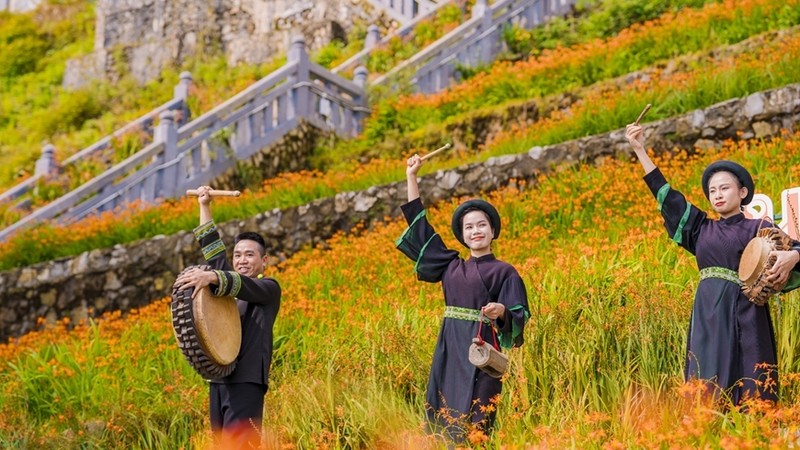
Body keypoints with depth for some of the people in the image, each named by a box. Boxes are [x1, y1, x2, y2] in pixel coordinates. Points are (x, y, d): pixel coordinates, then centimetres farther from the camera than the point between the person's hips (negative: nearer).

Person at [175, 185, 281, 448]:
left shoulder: (268, 288, 2)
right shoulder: (227, 286, 20)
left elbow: (246, 287, -18)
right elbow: (213, 250, 22)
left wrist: (212, 277, -34)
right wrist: (205, 207, 21)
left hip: (246, 380, -7)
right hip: (218, 378, 7)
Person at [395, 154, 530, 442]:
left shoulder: (505, 272, 1)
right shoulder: (451, 267, 14)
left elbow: (519, 316, -5)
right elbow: (420, 226, 20)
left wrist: (501, 311, -28)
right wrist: (411, 178, 21)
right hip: (448, 352, 5)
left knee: (472, 426, -10)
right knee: (442, 423, 2)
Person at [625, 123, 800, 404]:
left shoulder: (758, 228, 8)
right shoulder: (703, 229, 18)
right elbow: (666, 194, 19)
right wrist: (640, 151, 18)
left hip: (744, 315, -4)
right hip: (708, 314, 4)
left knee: (748, 395, -7)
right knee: (708, 391, -2)